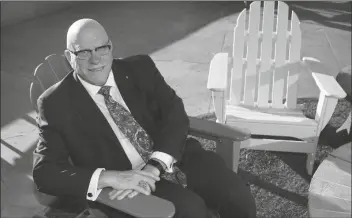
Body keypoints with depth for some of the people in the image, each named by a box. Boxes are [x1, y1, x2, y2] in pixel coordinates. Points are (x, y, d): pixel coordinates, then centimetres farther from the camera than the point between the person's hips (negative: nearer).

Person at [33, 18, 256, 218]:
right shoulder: (56, 104, -4)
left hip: (180, 158, 4)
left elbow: (176, 116, -5)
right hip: (127, 182, -3)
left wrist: (153, 168, -23)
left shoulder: (140, 68, 3)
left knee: (240, 200, -15)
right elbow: (45, 172, -10)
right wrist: (111, 178, -26)